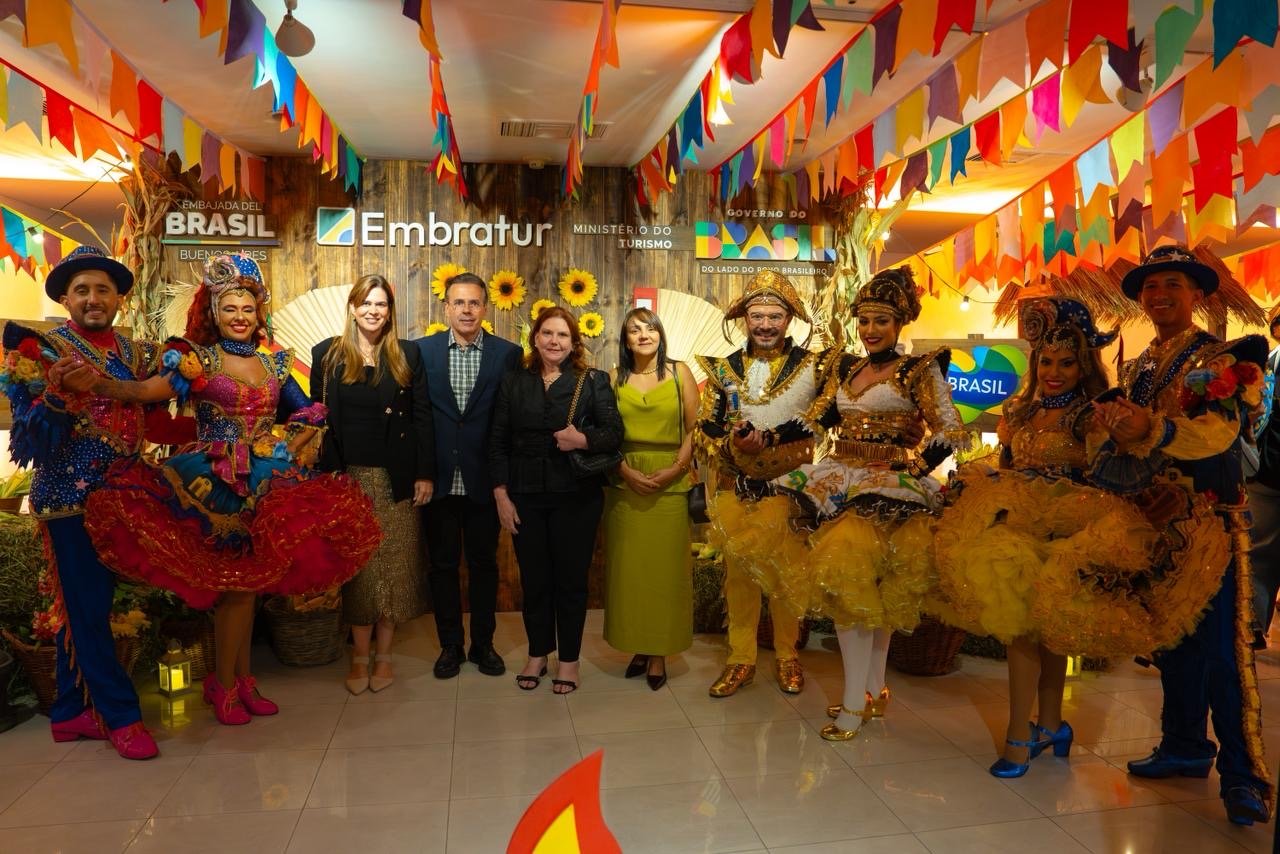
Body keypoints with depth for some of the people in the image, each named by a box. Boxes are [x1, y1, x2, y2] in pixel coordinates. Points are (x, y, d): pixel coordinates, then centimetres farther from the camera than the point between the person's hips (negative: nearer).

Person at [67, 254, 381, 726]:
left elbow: (308, 413, 10)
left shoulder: (273, 362, 10)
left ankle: (242, 678, 20)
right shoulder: (197, 358, -3)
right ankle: (225, 684, 11)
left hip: (266, 482, 4)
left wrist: (286, 450, -5)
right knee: (238, 580, -4)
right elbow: (148, 390, -20)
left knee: (249, 579, 9)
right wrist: (97, 382, -38)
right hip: (219, 482, -4)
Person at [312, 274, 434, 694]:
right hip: (348, 478, 0)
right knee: (356, 568, 5)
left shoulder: (407, 355, 4)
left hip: (396, 478, 0)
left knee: (394, 567, 5)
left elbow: (422, 417, 1)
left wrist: (425, 474, -4)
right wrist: (328, 472, -5)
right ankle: (359, 657, 17)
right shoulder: (327, 354, 4)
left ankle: (384, 656, 17)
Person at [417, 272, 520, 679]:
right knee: (443, 564, 11)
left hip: (485, 479, 0)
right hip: (439, 478, 1)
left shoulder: (508, 353, -2)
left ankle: (483, 643, 28)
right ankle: (450, 645, 27)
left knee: (484, 563, 12)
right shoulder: (421, 351, 1)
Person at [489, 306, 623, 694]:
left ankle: (569, 659, 24)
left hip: (576, 497, -2)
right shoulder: (514, 383, 6)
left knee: (571, 578, 7)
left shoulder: (594, 382, 0)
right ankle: (537, 654, 29)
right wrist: (501, 495, -1)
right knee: (533, 578, 10)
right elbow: (498, 443, 6)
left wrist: (583, 439, -23)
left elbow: (614, 433, -4)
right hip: (526, 497, 2)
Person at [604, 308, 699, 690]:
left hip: (670, 483, -1)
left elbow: (694, 427, 0)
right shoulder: (614, 378, 7)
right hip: (625, 484, 2)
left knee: (665, 566, 2)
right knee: (629, 566, 5)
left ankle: (660, 652, 13)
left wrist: (677, 468, -12)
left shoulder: (680, 372, 4)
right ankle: (637, 646, 19)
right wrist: (625, 470, -10)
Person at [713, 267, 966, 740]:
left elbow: (950, 431, -7)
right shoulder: (845, 367, 15)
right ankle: (873, 690, 13)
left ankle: (856, 701, -2)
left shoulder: (920, 369, -1)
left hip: (890, 485, -6)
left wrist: (913, 470, -17)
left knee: (863, 582, -15)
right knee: (854, 587, -1)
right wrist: (767, 437, 5)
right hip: (839, 479, 6)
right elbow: (816, 419, 15)